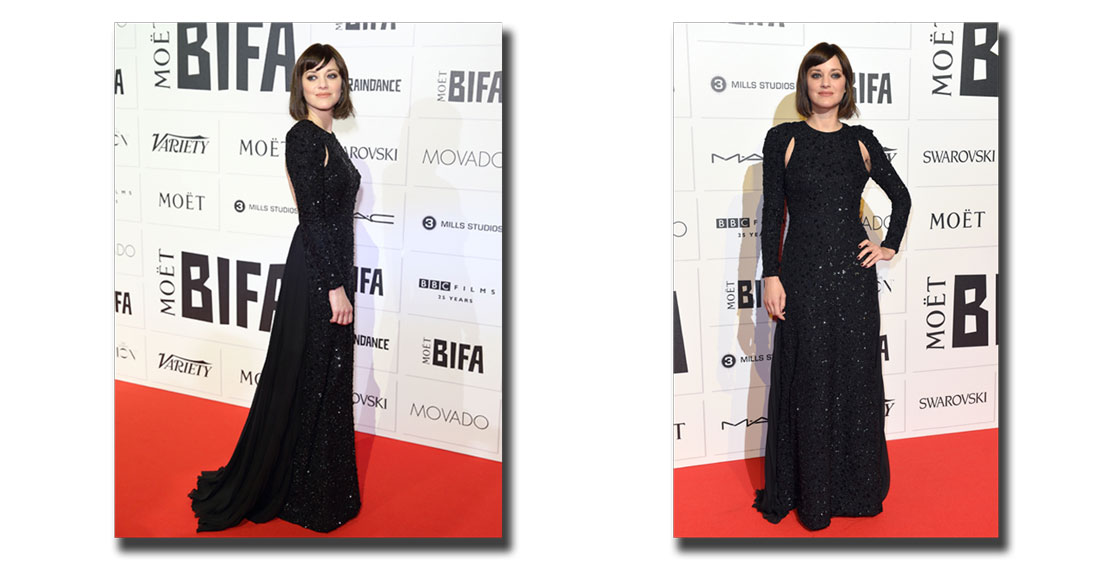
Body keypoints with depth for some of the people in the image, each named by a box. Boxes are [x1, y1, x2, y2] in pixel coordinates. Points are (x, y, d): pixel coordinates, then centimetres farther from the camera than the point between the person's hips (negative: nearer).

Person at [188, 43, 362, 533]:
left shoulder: (325, 138, 12)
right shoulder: (304, 138, -16)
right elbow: (313, 217, -20)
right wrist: (335, 286, -21)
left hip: (328, 272, 9)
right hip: (316, 277, -9)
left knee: (324, 381, 16)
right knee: (311, 382, 0)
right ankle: (305, 498, 11)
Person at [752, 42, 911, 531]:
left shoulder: (860, 141, 5)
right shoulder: (783, 139, -1)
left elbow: (900, 196, 19)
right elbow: (772, 213, -3)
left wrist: (891, 246, 8)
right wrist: (771, 276, -8)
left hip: (853, 274, 2)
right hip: (803, 274, -2)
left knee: (856, 376, 7)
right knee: (808, 381, 2)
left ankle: (856, 486, 22)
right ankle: (809, 494, 13)